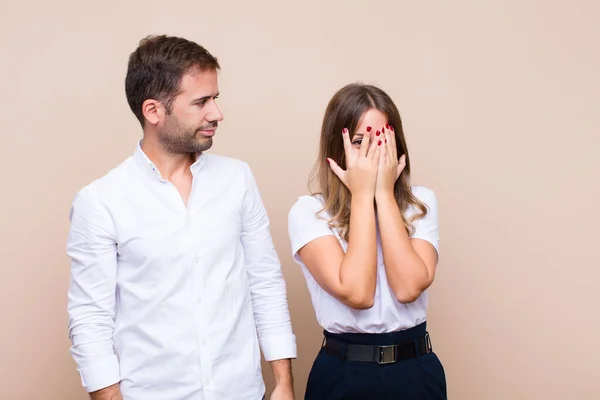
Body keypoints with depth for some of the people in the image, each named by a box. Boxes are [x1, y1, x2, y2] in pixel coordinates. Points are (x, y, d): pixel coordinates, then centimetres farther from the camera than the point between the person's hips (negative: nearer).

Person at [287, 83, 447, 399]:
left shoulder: (422, 202, -1)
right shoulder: (308, 211, -9)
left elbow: (409, 287, -16)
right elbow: (356, 293, -22)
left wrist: (384, 193, -15)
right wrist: (363, 194, -17)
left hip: (417, 369, 2)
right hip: (344, 373, -2)